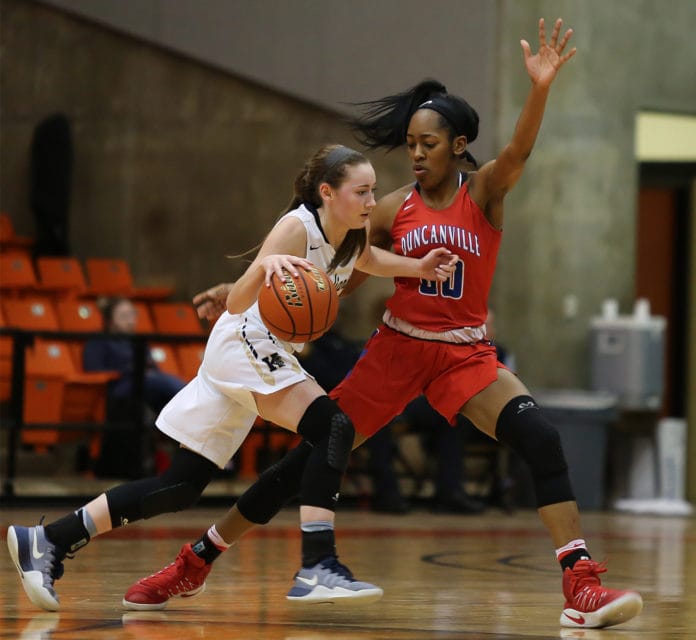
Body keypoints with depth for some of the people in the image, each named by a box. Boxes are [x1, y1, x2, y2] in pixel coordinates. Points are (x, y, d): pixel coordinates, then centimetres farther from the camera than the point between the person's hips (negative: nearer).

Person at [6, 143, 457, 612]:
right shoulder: (298, 227, -21)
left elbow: (364, 259, 29)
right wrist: (267, 264, -49)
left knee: (182, 487, 7)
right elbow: (237, 302, -29)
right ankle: (317, 568, -31)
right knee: (333, 428, -27)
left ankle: (46, 542, 9)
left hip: (272, 356, 9)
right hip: (245, 345, -9)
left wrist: (418, 268, 11)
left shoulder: (351, 238, 3)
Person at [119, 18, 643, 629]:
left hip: (466, 354, -2)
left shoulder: (484, 192, -4)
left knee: (541, 439, -26)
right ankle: (194, 565, 14)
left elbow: (520, 150, -26)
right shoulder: (394, 208, 2)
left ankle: (582, 585, -25)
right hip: (397, 348, 2)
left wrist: (540, 88, -46)